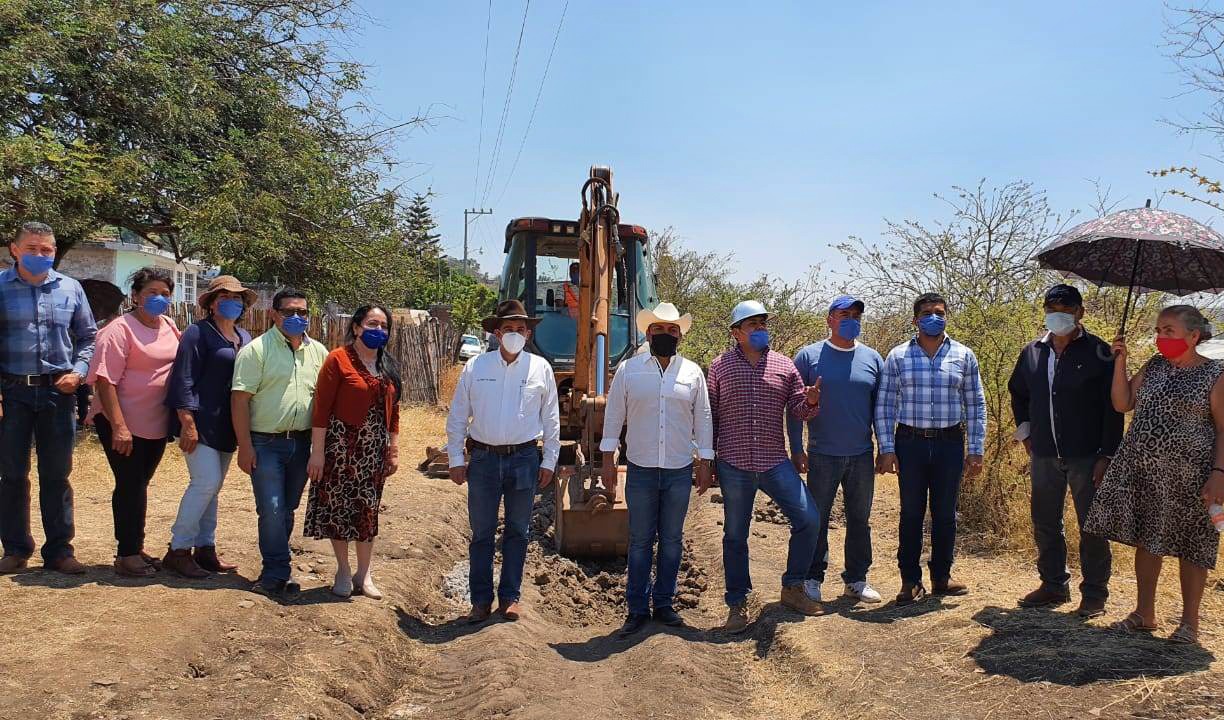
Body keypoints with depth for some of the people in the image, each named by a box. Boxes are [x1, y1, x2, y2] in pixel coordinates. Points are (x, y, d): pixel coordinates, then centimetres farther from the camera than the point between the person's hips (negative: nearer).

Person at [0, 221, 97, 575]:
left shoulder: (70, 288, 7)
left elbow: (88, 336, 14)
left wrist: (78, 371, -2)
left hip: (58, 391, 1)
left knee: (57, 474, 7)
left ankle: (59, 549, 15)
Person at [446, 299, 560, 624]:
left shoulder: (540, 368, 2)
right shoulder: (475, 367, 1)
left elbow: (551, 418, 7)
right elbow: (457, 416, 5)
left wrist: (549, 461, 5)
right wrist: (456, 459, 2)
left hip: (524, 459, 0)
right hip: (484, 459, 0)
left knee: (517, 531, 9)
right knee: (481, 532, 5)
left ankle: (510, 597, 20)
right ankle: (481, 600, 15)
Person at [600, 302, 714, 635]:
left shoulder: (693, 372, 5)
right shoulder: (628, 369, 1)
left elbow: (702, 419, 8)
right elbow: (614, 415, 4)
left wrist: (705, 462, 5)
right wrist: (608, 460, 0)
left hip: (680, 471, 1)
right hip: (641, 470, -1)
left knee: (672, 540, 10)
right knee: (640, 541, 5)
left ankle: (664, 604, 22)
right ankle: (638, 608, 15)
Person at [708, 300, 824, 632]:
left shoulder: (784, 365, 7)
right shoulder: (720, 367, 2)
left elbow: (798, 409, 6)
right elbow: (709, 415, 5)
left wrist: (811, 401, -17)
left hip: (775, 462, 2)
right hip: (734, 466, -2)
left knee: (808, 518, -5)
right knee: (735, 536, 6)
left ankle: (792, 587, 15)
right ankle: (738, 604, 20)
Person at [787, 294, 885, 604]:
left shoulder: (872, 359, 7)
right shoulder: (809, 356, -2)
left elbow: (881, 407, 12)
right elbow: (794, 407, -1)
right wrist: (796, 448, -6)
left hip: (862, 456, 3)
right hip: (823, 456, -3)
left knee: (860, 520, 11)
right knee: (817, 520, 4)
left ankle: (856, 580, 23)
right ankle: (812, 580, 16)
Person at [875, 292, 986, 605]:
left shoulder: (964, 356, 5)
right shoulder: (898, 356, 1)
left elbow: (975, 406, 7)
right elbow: (884, 406, 1)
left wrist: (976, 450, 2)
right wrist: (886, 448, -5)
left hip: (950, 444, 1)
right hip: (910, 443, -1)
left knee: (945, 514, 8)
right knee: (911, 514, 4)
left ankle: (941, 578, 22)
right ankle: (911, 582, 13)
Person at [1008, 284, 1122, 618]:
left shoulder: (1098, 352, -6)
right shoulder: (1032, 352, 8)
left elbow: (1113, 406, -8)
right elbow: (1017, 392, 25)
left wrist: (1107, 454, -12)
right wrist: (1025, 430, 16)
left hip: (1086, 456, -5)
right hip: (1044, 455, 5)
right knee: (1045, 524, 13)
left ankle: (1094, 593, 14)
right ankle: (1054, 585, 27)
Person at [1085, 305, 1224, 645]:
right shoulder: (1153, 367, 10)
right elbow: (1122, 404, 5)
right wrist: (1120, 361, 0)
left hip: (1188, 473, -5)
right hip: (1142, 469, 5)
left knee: (1190, 546, 4)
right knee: (1146, 540, 11)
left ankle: (1189, 621, 17)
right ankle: (1145, 614, 24)